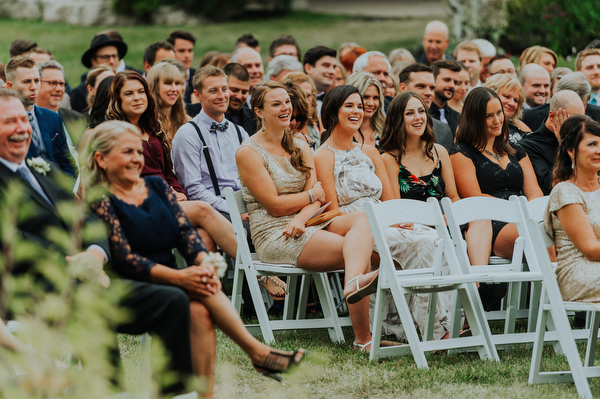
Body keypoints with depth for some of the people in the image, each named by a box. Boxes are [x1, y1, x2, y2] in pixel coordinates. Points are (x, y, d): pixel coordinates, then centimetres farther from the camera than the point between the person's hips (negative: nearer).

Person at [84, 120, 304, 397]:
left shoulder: (157, 187, 16)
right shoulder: (100, 200, -5)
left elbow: (185, 231, 5)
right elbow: (123, 257, -14)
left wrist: (205, 261, -18)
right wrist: (178, 277, -25)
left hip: (167, 281, 5)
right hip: (123, 294, -5)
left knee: (199, 309, -28)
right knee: (175, 298, -32)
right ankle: (256, 351, -30)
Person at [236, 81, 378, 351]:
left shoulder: (301, 149, 19)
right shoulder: (248, 153, -2)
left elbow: (317, 200, 7)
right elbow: (275, 205, -9)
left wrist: (301, 218, -16)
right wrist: (314, 194, 3)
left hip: (308, 226, 7)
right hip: (273, 235, -7)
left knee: (363, 220, -27)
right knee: (358, 252, -27)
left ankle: (354, 282, -54)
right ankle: (362, 339, -44)